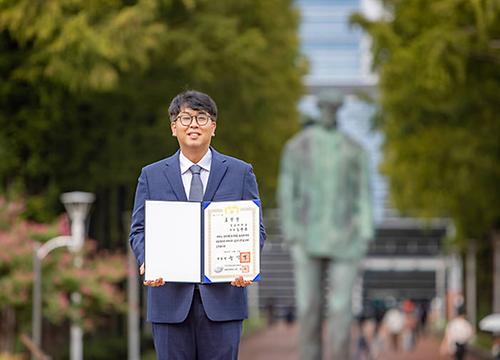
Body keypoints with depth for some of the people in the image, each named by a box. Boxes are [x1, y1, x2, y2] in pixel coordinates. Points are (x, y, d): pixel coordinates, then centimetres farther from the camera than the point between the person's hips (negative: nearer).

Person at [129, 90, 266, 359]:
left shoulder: (240, 173, 7)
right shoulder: (152, 175, 10)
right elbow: (139, 229, 7)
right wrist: (147, 261, -15)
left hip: (222, 296, -1)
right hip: (170, 298, 1)